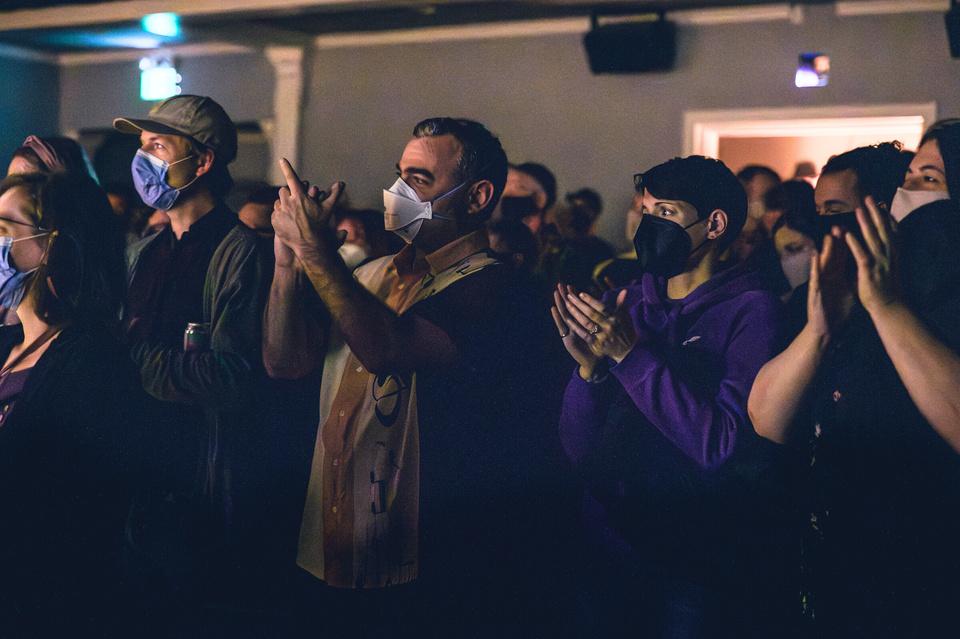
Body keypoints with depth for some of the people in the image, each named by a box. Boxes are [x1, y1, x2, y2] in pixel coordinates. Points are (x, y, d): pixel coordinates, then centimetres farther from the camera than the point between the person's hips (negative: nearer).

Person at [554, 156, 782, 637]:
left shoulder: (751, 309, -10)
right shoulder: (623, 305, 4)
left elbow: (722, 446, -21)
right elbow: (579, 449, 0)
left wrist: (631, 354, -22)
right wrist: (589, 366, -17)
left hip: (698, 566, -4)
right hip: (608, 552, 5)